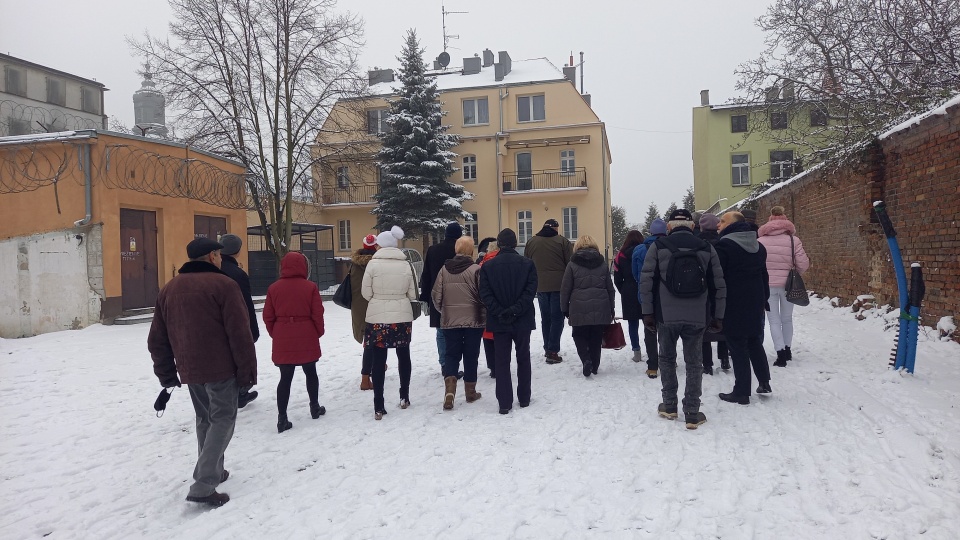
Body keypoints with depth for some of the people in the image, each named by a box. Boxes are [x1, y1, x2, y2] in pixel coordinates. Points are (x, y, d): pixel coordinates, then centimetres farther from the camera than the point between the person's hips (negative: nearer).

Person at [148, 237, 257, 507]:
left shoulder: (168, 289, 11)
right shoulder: (223, 285, -10)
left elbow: (157, 339, 13)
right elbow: (240, 334, -14)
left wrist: (166, 374, 20)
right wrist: (247, 370, -7)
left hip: (189, 368, 6)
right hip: (220, 367, -6)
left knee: (205, 418, 21)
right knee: (222, 419, 1)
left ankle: (211, 471, 27)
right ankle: (203, 485, -7)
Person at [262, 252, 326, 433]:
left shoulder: (274, 288, -1)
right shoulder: (310, 287, -7)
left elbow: (268, 316, 1)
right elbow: (317, 314, -7)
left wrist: (275, 335, 15)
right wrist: (319, 333, 9)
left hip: (283, 341, 1)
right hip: (307, 339, -1)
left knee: (285, 378, 4)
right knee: (310, 372, 17)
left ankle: (282, 418, 0)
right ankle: (315, 408, 29)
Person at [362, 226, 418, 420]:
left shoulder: (373, 264, -9)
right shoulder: (406, 264, -1)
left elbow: (366, 293, -5)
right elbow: (412, 294, 2)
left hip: (377, 317, -2)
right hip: (402, 316, 2)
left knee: (379, 361, 3)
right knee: (404, 356, 19)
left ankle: (379, 407, 3)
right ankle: (404, 397, 28)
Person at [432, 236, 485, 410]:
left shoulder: (445, 269, -1)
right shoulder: (476, 269, -11)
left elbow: (436, 295, 3)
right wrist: (483, 316, 6)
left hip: (450, 321, 2)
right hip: (473, 321, -2)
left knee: (451, 354, 11)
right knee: (471, 356, 11)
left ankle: (449, 389, -8)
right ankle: (470, 392, 21)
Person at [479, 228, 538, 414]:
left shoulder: (487, 266, -2)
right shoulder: (527, 264, -3)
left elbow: (485, 294, -9)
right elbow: (531, 290, -12)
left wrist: (499, 312, -12)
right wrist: (516, 309, -15)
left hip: (498, 322, 0)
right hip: (522, 321, 0)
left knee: (502, 362, 6)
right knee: (523, 359, 15)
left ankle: (504, 403, 6)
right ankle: (524, 398, 23)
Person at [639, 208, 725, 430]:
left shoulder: (658, 246, -1)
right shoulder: (706, 248, 5)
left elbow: (646, 281, -5)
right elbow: (718, 285, 6)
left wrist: (647, 312, 1)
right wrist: (718, 316, 12)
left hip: (666, 315, -1)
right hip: (696, 317, 1)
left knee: (667, 359, 16)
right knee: (694, 362, 8)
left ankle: (669, 406, 21)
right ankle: (692, 414, 8)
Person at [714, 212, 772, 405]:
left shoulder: (723, 246, -15)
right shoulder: (758, 246, 13)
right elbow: (764, 275, 19)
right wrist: (763, 299, 24)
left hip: (734, 306, -7)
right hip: (755, 303, 8)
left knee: (738, 348, -2)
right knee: (755, 343, 21)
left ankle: (741, 392, 3)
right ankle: (764, 382, 25)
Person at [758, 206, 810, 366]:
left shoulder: (761, 241, -6)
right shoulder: (793, 240, -6)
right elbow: (803, 264, -5)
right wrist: (795, 273, 16)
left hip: (768, 284, -1)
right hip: (787, 284, 2)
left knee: (774, 320, 4)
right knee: (787, 318, 18)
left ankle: (781, 353, -5)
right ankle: (787, 350, 29)